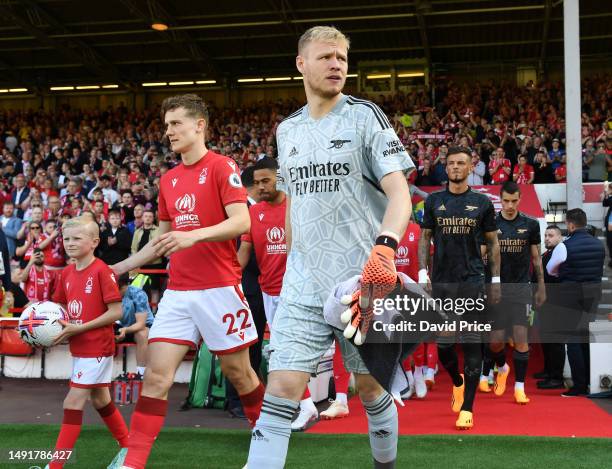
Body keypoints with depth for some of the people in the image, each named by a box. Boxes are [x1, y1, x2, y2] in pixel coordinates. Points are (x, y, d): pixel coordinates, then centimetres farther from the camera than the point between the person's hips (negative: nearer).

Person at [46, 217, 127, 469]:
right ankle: (128, 447, 33)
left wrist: (78, 328, -21)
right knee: (100, 400, 17)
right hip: (79, 347, 8)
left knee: (72, 403, -7)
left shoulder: (102, 271, -16)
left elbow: (116, 311, -18)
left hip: (97, 347, -8)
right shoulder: (66, 273, 6)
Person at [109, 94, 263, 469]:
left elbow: (241, 221, -17)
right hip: (177, 292, 5)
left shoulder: (222, 167, -6)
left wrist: (194, 236, -29)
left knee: (238, 372, 8)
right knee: (156, 377, -2)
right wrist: (121, 267, 18)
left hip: (219, 288, -5)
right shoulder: (169, 179, 14)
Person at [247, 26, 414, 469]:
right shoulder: (287, 130, 12)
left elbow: (399, 192, -11)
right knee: (282, 388, -6)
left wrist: (385, 247, -29)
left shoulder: (365, 116, -2)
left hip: (362, 281, -3)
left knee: (370, 386, 9)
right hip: (303, 284, 3)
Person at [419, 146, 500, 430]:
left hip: (472, 281, -1)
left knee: (471, 345, -3)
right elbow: (424, 238, 10)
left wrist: (496, 280, 5)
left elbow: (492, 243, 9)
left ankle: (467, 408, 3)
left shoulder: (482, 203, 5)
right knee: (444, 344, 4)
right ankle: (457, 383, 35)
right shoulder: (434, 201, 8)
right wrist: (423, 273, 0)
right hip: (441, 281, 1)